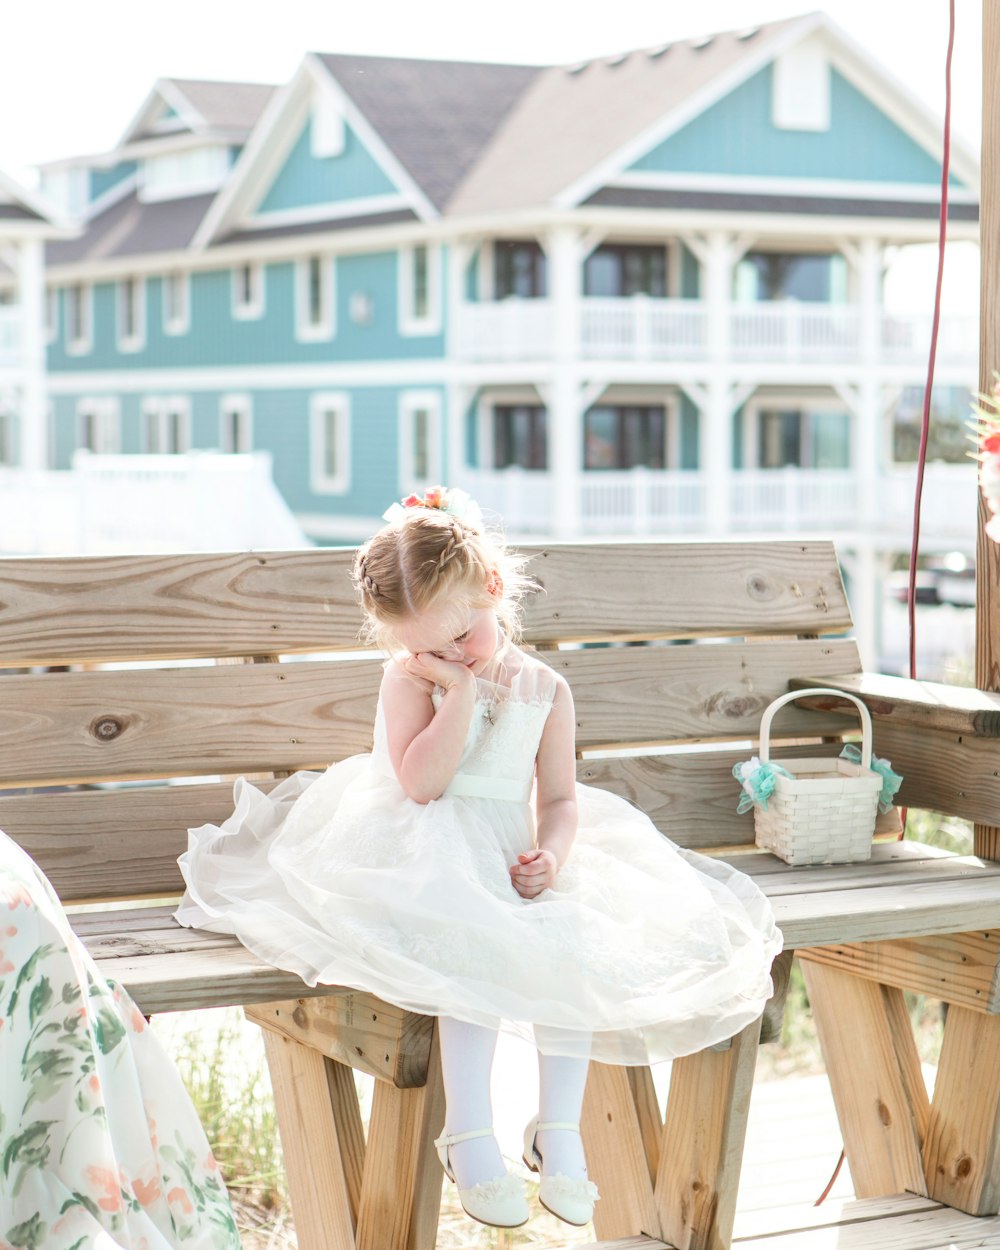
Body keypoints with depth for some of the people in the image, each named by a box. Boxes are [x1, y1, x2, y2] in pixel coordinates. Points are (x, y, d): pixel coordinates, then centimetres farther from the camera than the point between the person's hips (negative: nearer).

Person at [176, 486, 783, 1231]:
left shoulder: (544, 689, 7)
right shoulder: (410, 680, -2)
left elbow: (560, 797, 8)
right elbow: (421, 782, -16)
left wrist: (550, 854, -13)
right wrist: (461, 691, -17)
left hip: (512, 857, 4)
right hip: (427, 856, -4)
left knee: (574, 947, -23)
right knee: (478, 946, -33)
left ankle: (559, 1128, -10)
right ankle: (470, 1138, -29)